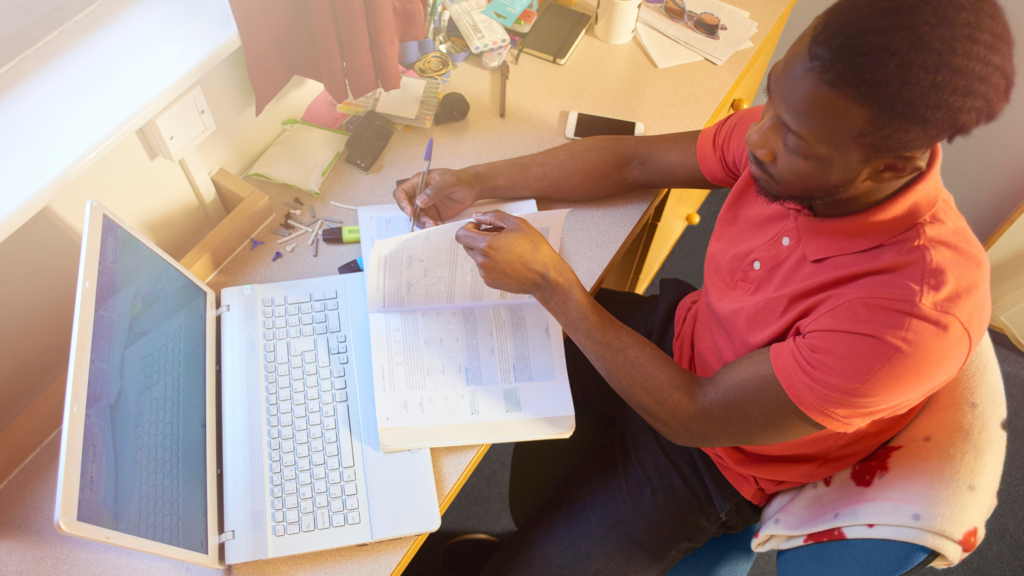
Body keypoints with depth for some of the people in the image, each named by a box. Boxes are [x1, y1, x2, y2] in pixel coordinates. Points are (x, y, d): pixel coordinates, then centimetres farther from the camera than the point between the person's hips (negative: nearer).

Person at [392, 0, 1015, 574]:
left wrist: (551, 281, -30)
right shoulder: (797, 128, -20)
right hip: (675, 335, 6)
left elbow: (694, 417, -28)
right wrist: (473, 184, -14)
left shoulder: (917, 312, -37)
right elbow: (631, 159, -7)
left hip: (713, 457, -5)